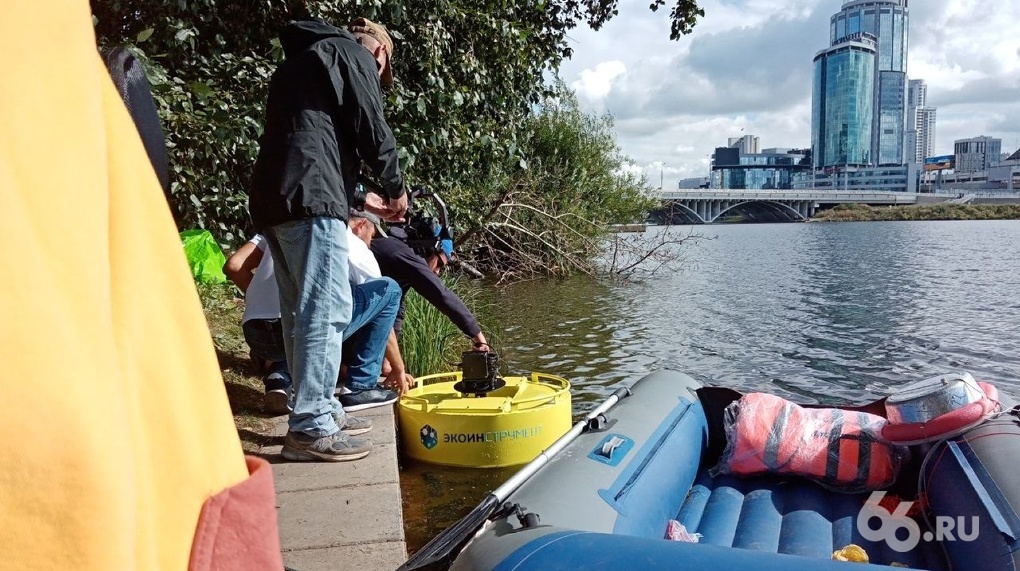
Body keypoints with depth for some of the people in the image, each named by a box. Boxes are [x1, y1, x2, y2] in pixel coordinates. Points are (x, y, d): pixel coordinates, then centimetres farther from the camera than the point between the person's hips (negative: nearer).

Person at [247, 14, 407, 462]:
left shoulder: (300, 59, 33)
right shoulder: (353, 54, 7)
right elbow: (371, 127, -4)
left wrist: (360, 198, 29)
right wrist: (395, 187, 11)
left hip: (272, 196, 10)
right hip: (310, 196, -9)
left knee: (301, 309, 12)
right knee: (327, 307, -10)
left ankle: (319, 409, 20)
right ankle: (311, 428, -9)